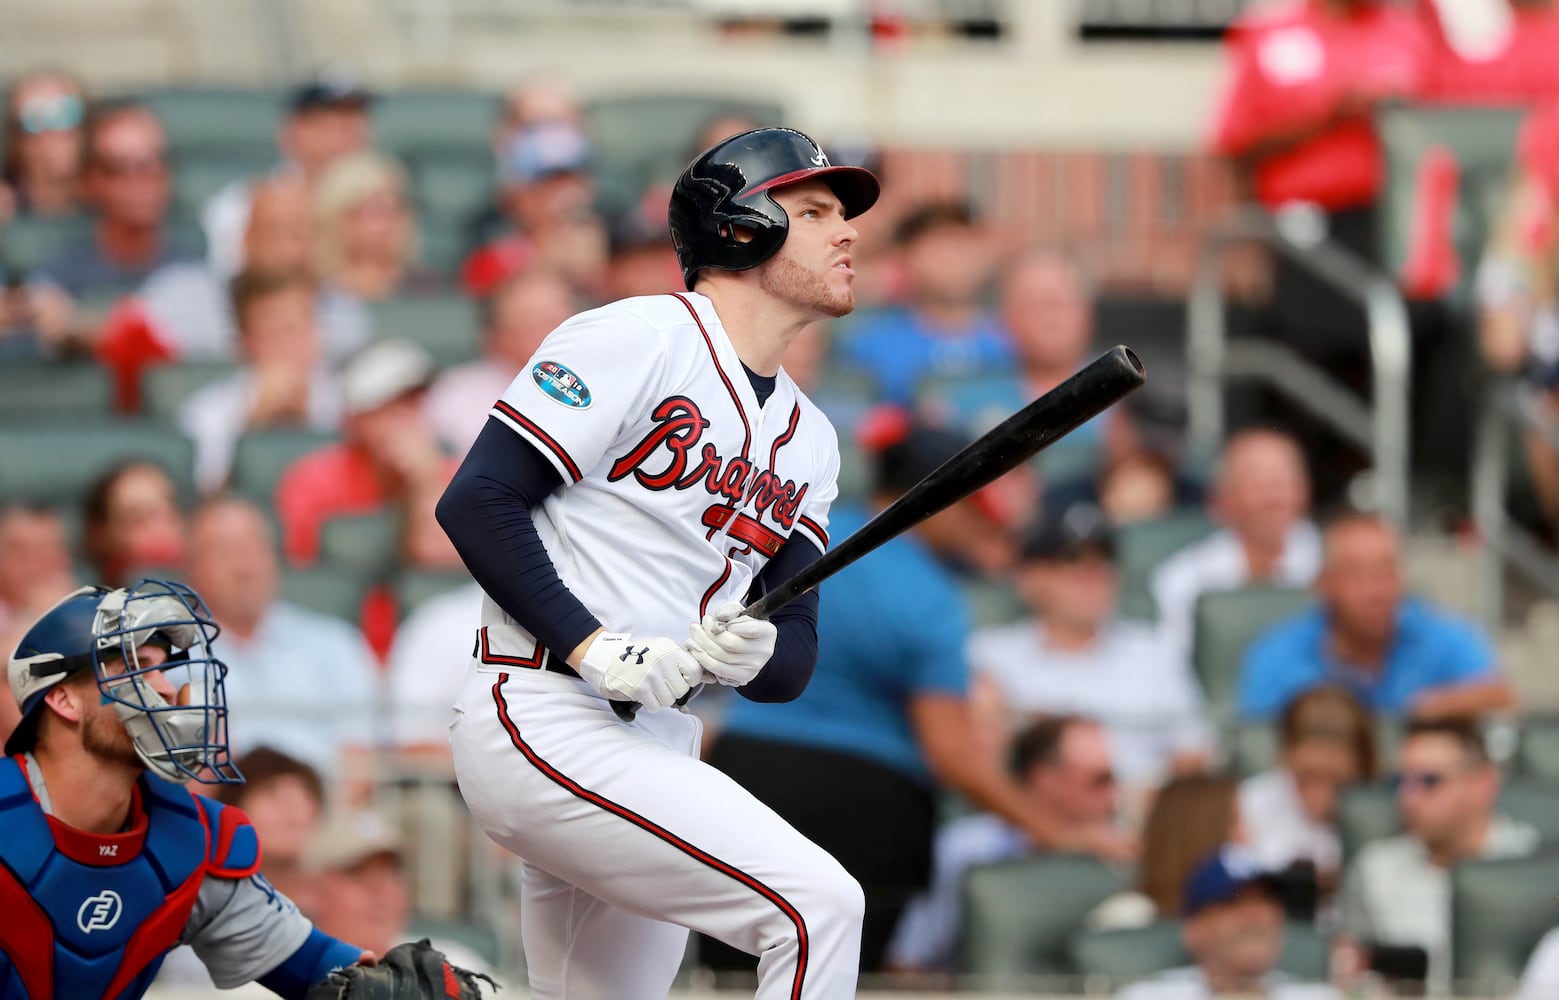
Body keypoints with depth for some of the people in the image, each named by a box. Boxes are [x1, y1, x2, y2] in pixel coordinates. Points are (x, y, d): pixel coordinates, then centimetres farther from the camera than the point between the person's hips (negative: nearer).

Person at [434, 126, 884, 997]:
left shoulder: (809, 441, 19)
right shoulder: (639, 340, -5)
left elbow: (795, 658, 13)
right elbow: (477, 501, -12)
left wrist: (756, 654, -12)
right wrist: (594, 647, -22)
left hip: (656, 750, 9)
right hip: (547, 721, -9)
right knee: (818, 903, -21)